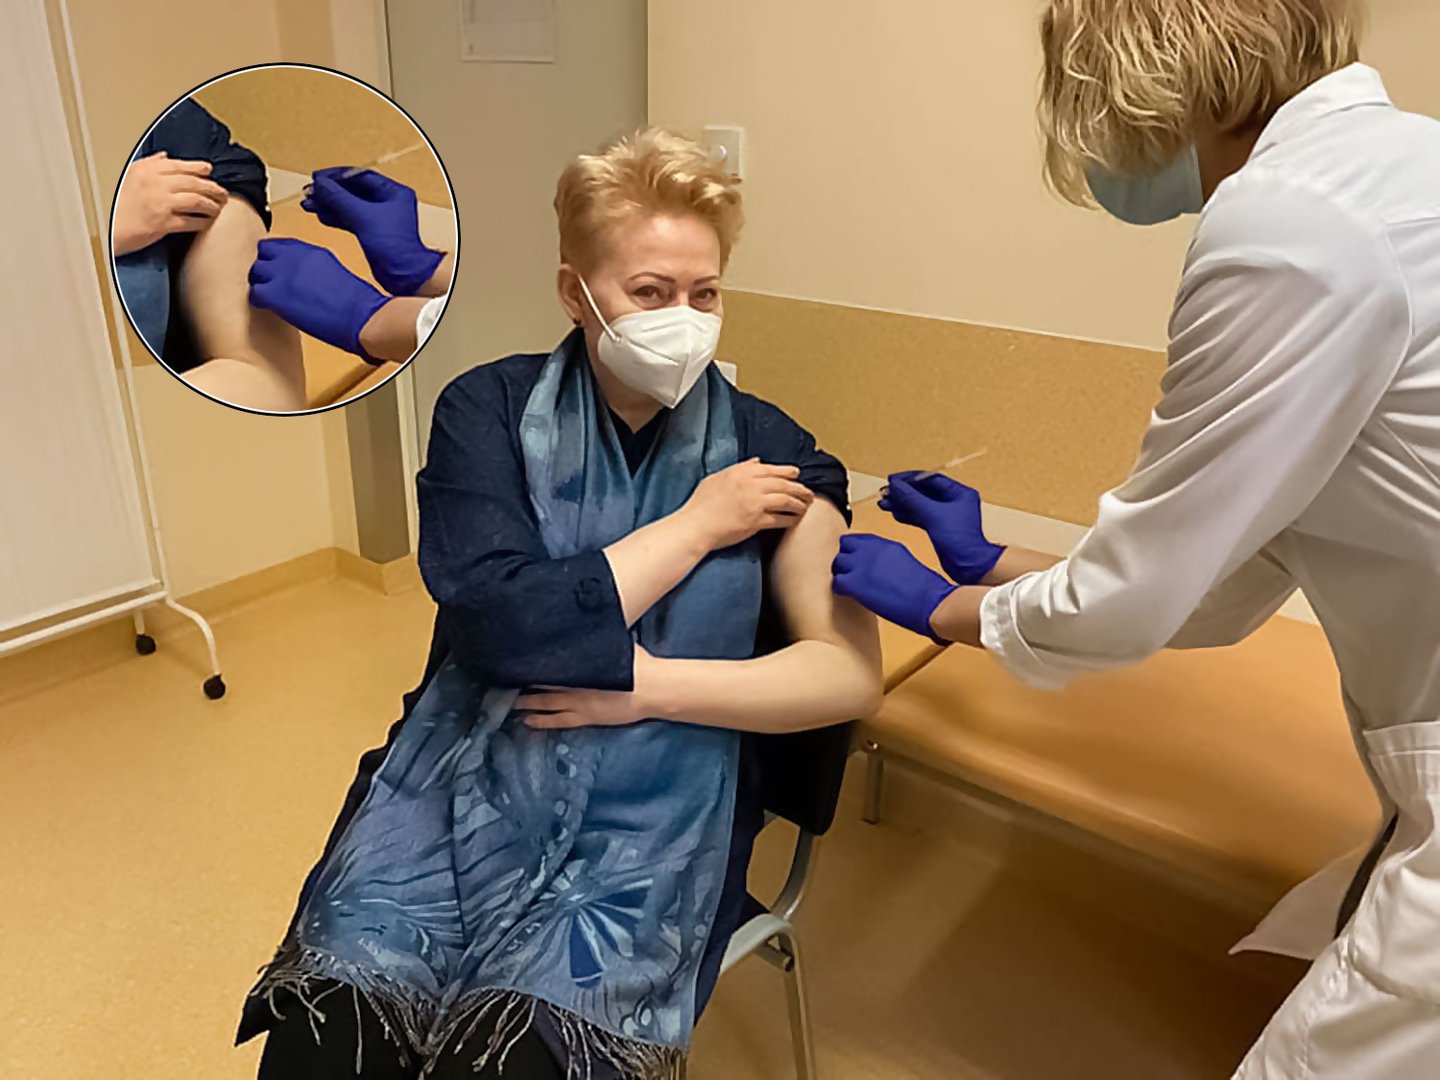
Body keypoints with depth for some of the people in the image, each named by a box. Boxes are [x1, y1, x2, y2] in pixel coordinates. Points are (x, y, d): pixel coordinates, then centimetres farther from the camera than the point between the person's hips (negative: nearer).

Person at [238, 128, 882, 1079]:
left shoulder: (768, 454, 2)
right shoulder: (488, 412, 1)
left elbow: (853, 674, -3)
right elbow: (497, 624, -13)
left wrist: (651, 684, -11)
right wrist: (696, 524, -7)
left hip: (649, 822, 0)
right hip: (466, 784, 1)